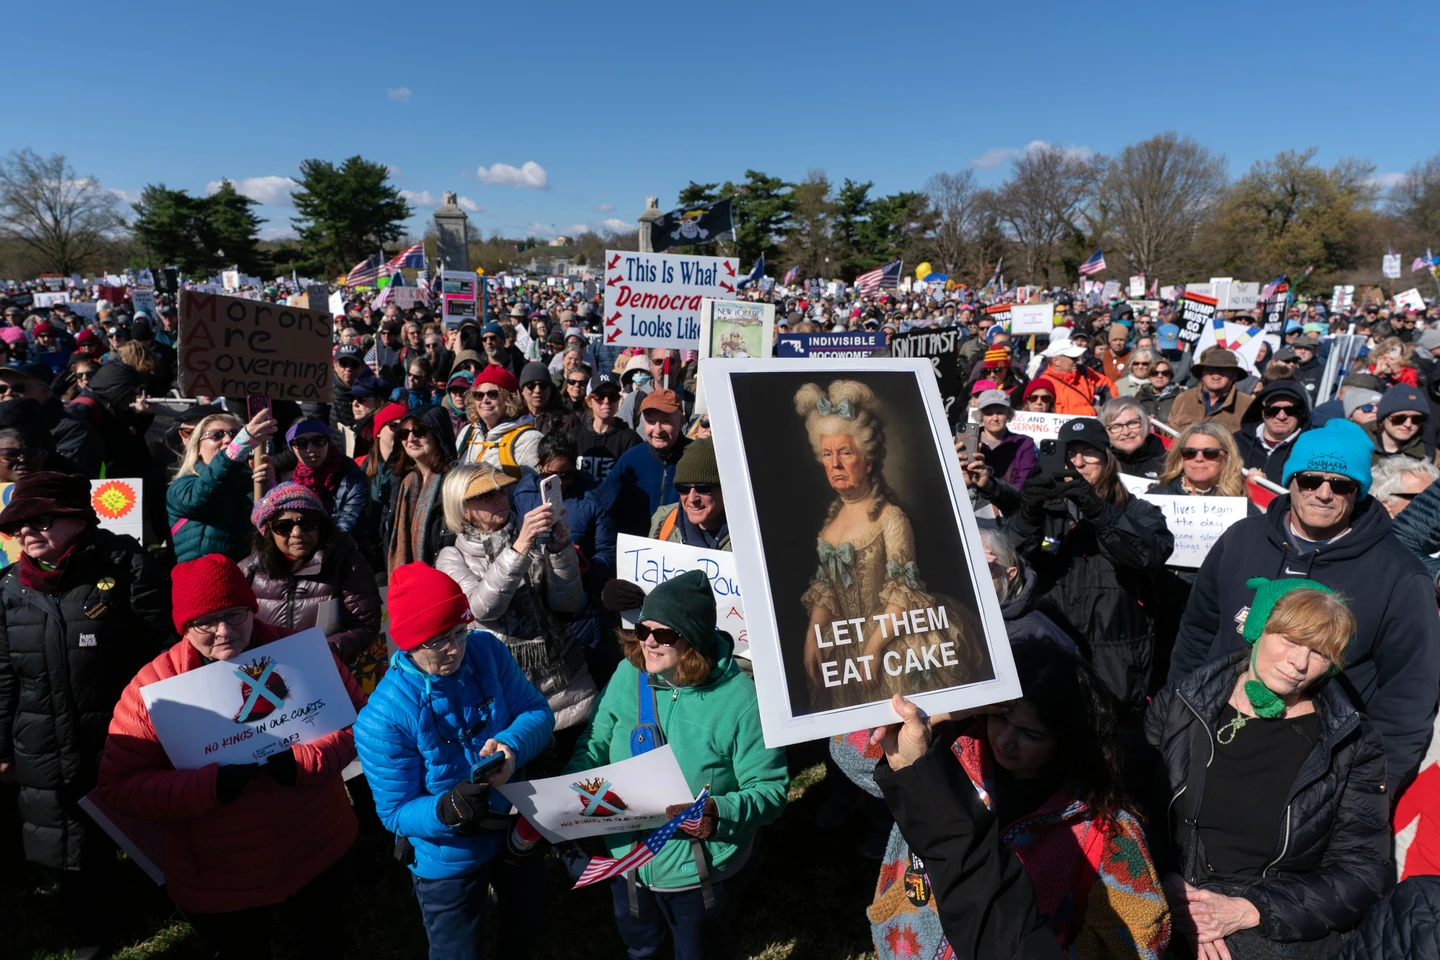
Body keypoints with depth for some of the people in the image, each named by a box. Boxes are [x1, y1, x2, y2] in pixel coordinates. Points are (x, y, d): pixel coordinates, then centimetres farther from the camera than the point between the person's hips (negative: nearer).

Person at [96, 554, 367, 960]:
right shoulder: (153, 687, -15)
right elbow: (117, 786, -14)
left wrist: (303, 761, -26)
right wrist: (212, 785, -27)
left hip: (319, 856, 1)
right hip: (216, 884, -1)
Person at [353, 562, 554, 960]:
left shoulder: (487, 651, -18)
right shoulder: (382, 719, -29)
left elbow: (537, 711, -12)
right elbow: (396, 812, -20)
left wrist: (512, 745, -34)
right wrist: (449, 810, -39)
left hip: (517, 823, 5)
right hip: (449, 858, -4)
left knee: (527, 923, 31)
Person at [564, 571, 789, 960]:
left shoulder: (739, 700, -26)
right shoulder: (629, 673, -12)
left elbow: (771, 787, -21)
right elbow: (596, 742, 1)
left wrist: (721, 813, -37)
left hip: (701, 872, -4)